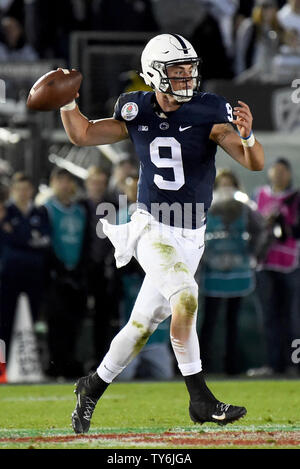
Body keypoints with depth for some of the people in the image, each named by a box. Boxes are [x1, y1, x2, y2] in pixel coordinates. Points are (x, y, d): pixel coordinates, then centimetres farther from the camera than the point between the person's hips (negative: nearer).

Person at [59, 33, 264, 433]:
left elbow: (255, 163, -16)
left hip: (191, 236, 2)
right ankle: (200, 399, -21)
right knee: (185, 297, -26)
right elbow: (83, 135, 9)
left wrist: (247, 135, -37)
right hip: (152, 229, -2)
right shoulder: (137, 113, -2)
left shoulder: (208, 113, -8)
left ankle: (93, 387, 31)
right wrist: (67, 103, -9)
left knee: (143, 325, 9)